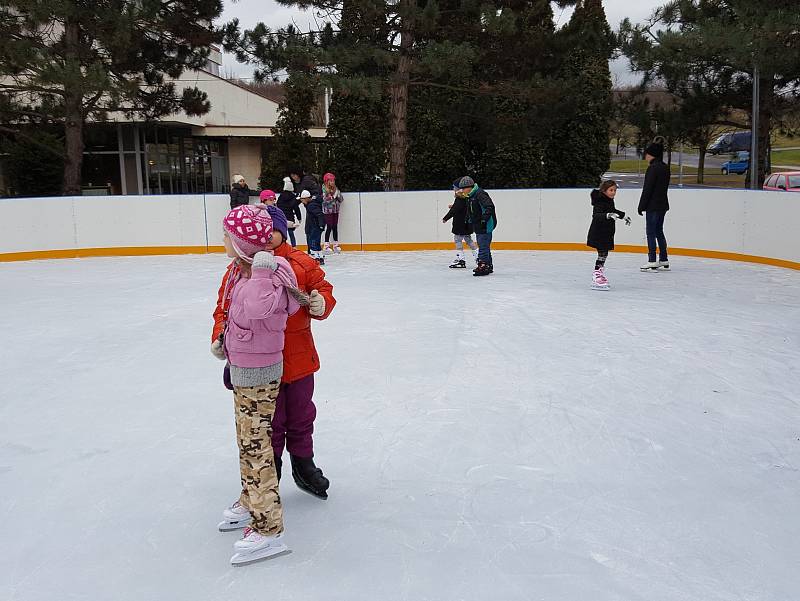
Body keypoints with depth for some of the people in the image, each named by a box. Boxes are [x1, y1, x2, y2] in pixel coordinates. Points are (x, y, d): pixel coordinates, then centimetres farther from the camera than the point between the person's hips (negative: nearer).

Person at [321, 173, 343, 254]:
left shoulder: (335, 189, 10)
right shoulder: (324, 189, -8)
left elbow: (341, 199, 9)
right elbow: (324, 200, -18)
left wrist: (338, 194, -9)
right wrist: (333, 196, -18)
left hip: (335, 210, 5)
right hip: (328, 211, -5)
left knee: (335, 227, 7)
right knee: (329, 227, -7)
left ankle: (336, 245, 13)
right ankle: (326, 246, -1)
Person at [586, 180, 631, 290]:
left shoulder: (609, 201, 10)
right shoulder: (599, 202, -19)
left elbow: (613, 211, 31)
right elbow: (596, 215, -36)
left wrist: (623, 216, 43)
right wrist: (607, 215, -52)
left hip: (606, 234, 9)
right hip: (598, 234, -9)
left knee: (604, 254, 16)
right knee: (602, 255, -11)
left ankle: (599, 275, 28)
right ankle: (596, 279, -11)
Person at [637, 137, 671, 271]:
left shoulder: (653, 168, -15)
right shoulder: (665, 168, 11)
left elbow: (647, 189, -16)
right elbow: (664, 187, 14)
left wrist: (641, 206, -11)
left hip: (653, 206, -9)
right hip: (663, 204, 9)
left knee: (651, 232, -4)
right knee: (659, 232, 15)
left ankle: (652, 261, -4)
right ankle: (664, 261, 19)